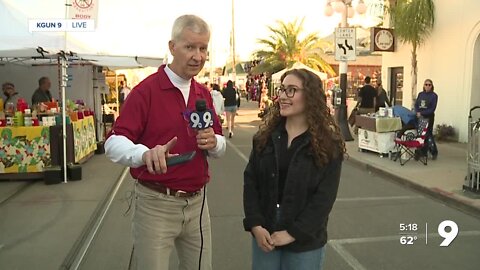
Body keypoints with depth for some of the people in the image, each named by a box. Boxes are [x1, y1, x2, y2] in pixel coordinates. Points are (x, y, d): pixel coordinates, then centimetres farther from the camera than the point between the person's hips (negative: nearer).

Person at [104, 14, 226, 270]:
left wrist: (213, 142, -12)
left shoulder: (204, 94, 8)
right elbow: (114, 142, -18)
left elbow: (221, 145, 12)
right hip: (156, 204, -5)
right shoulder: (146, 90, -12)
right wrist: (145, 154, -39)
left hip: (197, 202, 6)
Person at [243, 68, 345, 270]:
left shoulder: (329, 144, -8)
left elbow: (325, 197, -12)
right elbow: (250, 181, -1)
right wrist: (255, 224, -11)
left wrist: (293, 233, -15)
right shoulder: (265, 136, 1)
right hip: (264, 235, 3)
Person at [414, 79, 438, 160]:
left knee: (428, 134, -3)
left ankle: (434, 152, 12)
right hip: (419, 117, 4)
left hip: (428, 117, -4)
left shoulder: (434, 95, -3)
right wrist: (417, 112, -9)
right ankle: (422, 152, 13)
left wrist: (422, 113, -15)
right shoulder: (420, 94, 11)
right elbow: (416, 105, 9)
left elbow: (432, 109, -9)